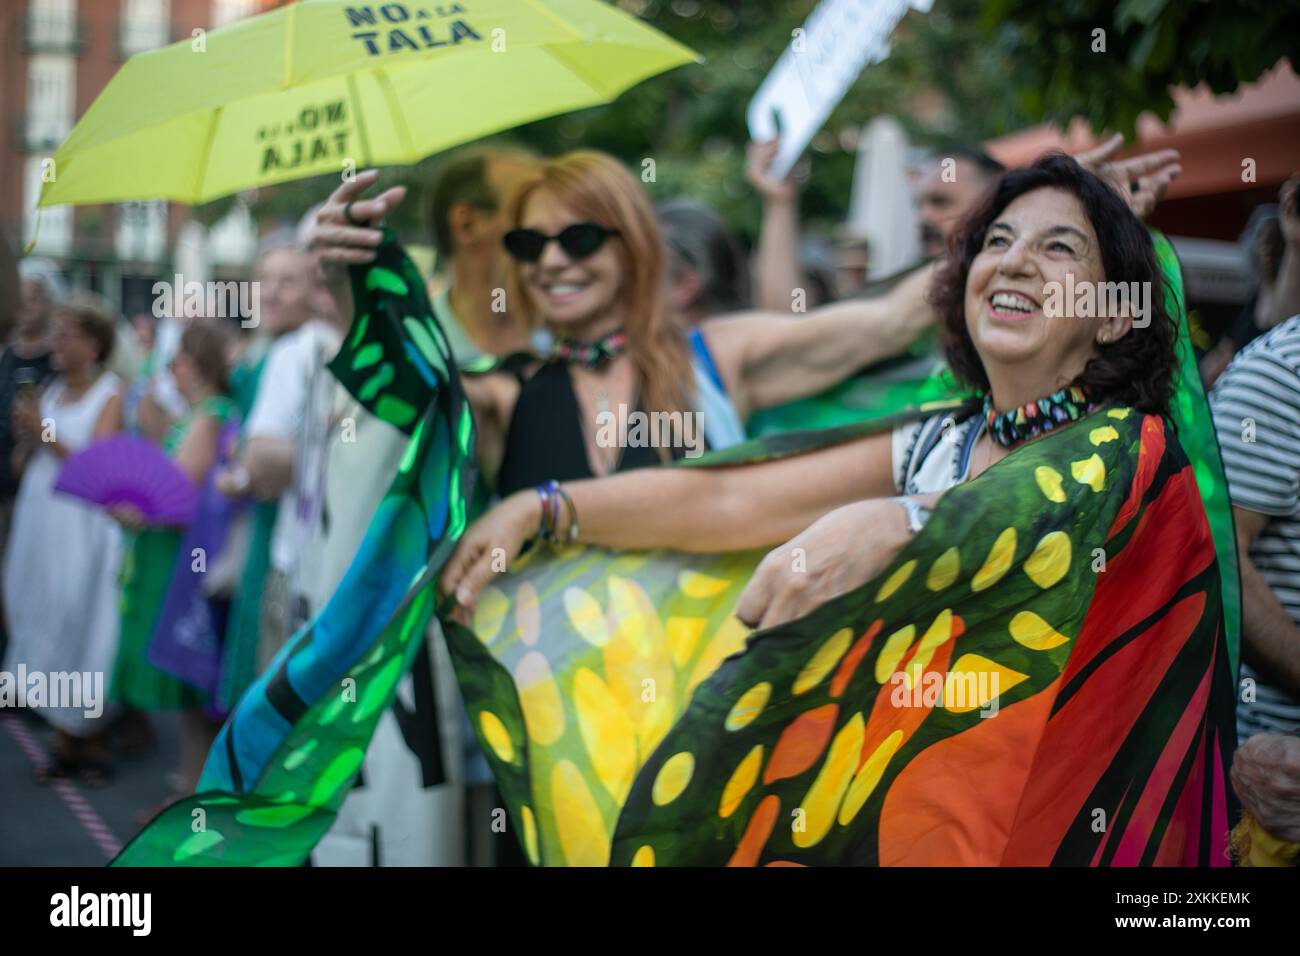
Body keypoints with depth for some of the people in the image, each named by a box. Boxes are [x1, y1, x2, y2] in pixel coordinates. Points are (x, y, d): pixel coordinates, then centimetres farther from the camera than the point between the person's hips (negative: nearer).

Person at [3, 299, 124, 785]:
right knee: (43, 628, 5)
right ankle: (64, 741, 13)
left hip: (81, 527, -6)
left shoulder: (111, 395, -4)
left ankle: (92, 741, 8)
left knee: (80, 630, -3)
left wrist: (46, 434, -16)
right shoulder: (50, 390, 12)